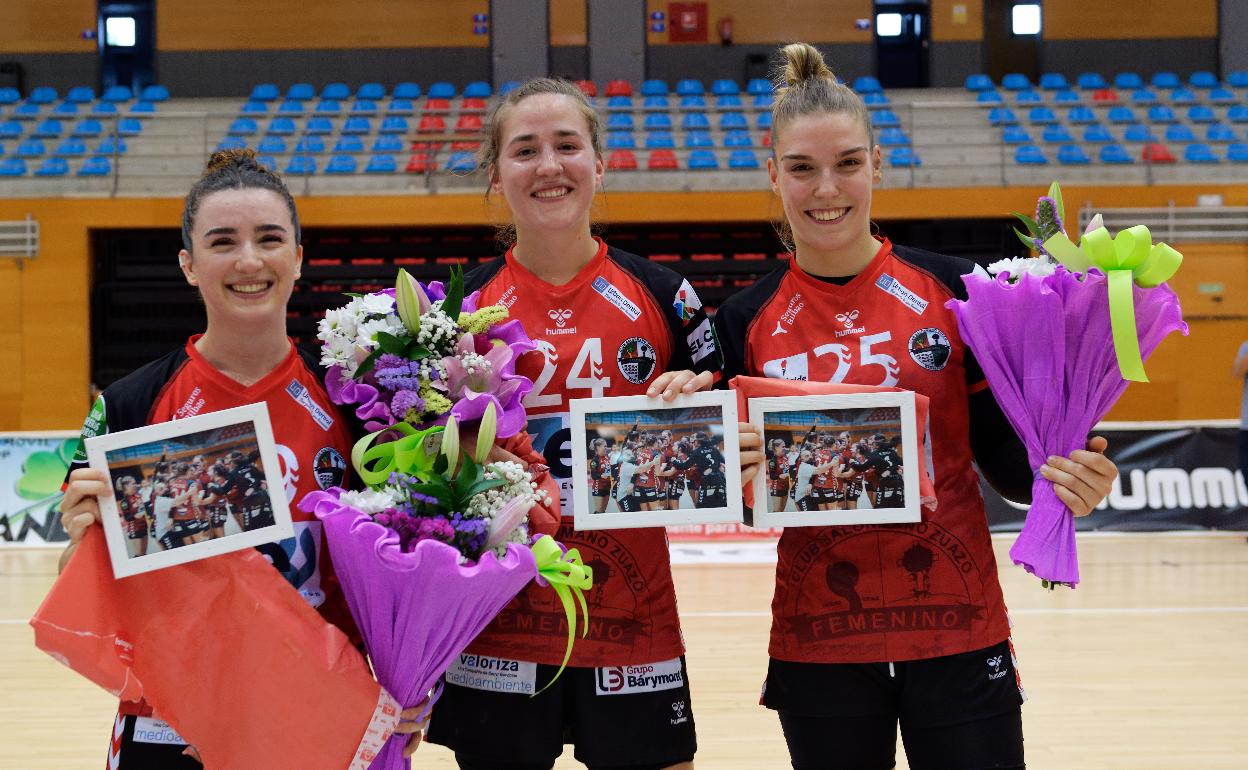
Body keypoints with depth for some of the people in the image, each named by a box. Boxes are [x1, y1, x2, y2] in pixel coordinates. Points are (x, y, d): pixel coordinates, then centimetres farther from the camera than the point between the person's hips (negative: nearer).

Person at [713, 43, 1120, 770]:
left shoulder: (955, 290, -3)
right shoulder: (746, 321, 1)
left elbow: (1005, 453, 1)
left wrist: (1062, 478, -19)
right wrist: (734, 476, -17)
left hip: (959, 632, -1)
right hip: (818, 644, 1)